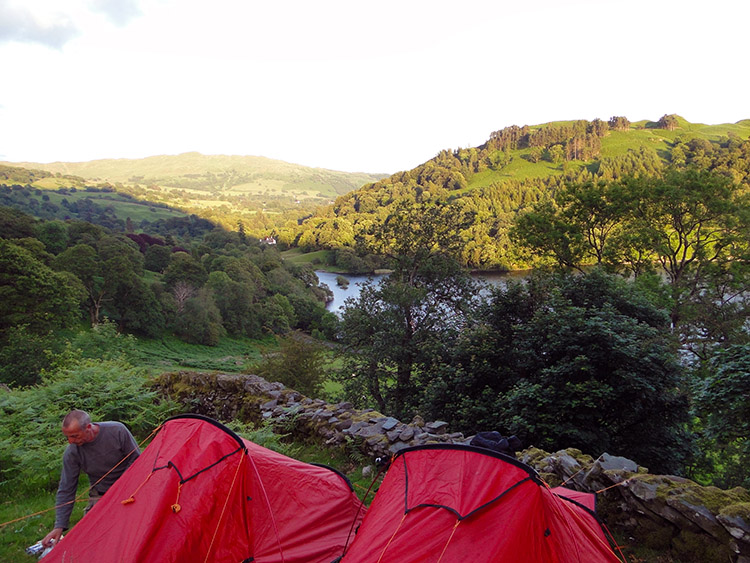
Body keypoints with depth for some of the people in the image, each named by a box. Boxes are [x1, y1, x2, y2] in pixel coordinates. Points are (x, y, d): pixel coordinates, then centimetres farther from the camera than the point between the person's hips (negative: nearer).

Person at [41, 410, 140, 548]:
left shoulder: (117, 431, -23)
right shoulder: (71, 453, -17)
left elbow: (136, 459, -10)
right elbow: (66, 490, -9)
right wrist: (59, 526, -13)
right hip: (100, 494, 2)